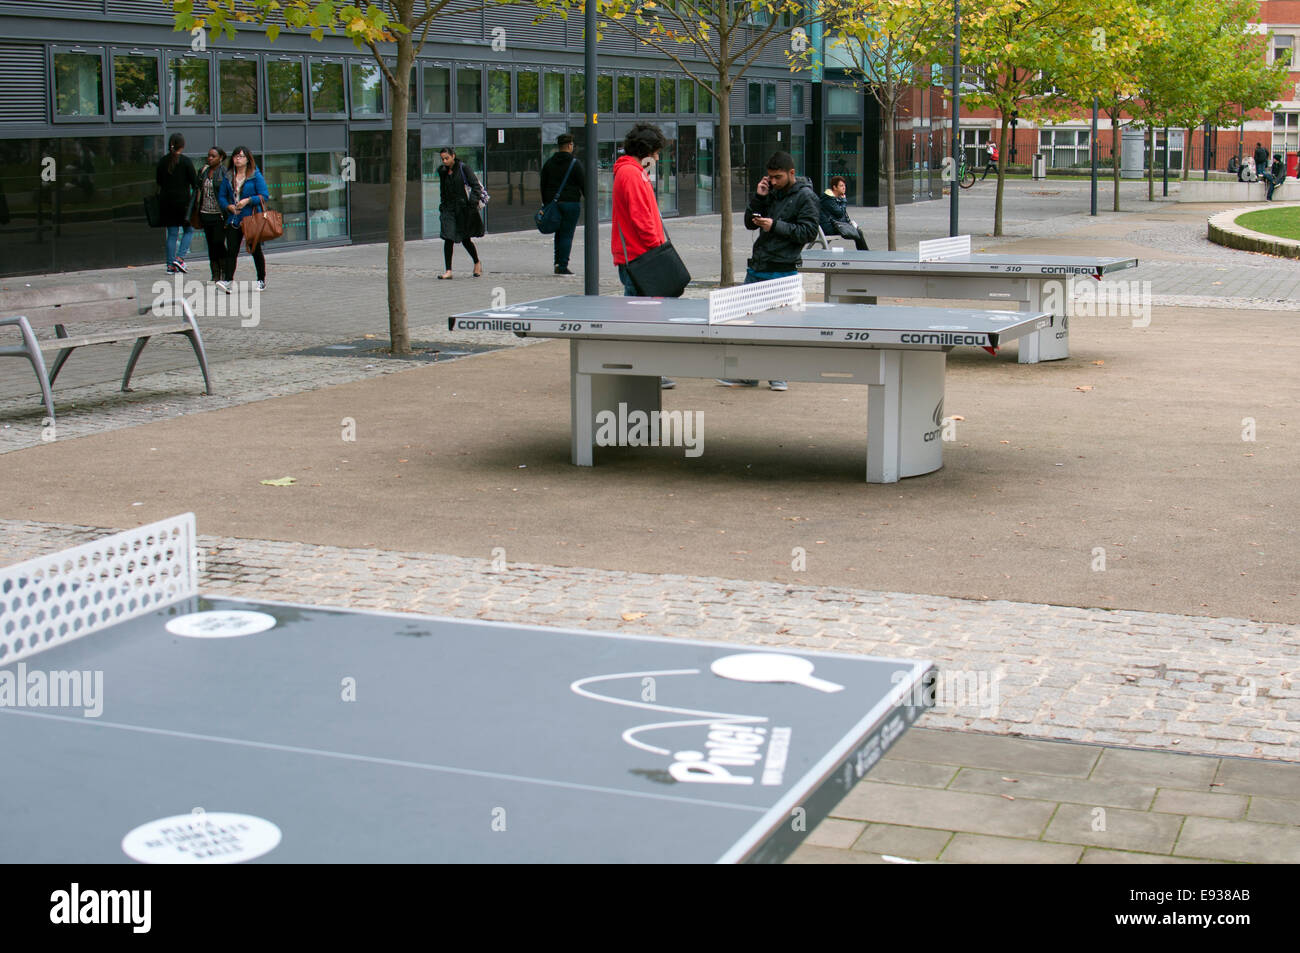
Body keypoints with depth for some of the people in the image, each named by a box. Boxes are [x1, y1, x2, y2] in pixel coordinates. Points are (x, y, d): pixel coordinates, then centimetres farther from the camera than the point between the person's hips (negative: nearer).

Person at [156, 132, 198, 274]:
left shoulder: (162, 161, 5)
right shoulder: (185, 161, -9)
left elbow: (158, 181, 11)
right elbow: (195, 182, -8)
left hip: (166, 201, 4)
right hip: (182, 200, -4)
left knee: (172, 233, 9)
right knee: (189, 230, 11)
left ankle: (170, 265, 5)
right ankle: (180, 258, -6)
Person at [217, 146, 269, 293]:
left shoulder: (255, 176, -3)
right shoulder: (228, 176, 10)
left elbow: (264, 195, -7)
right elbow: (221, 196, 13)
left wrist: (248, 200, -18)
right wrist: (228, 206, -6)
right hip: (233, 219, 3)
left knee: (255, 250, 8)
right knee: (231, 250, -8)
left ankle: (261, 280, 20)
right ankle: (228, 281, -16)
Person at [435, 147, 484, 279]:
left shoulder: (463, 168, -5)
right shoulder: (443, 171, 9)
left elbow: (476, 186, -8)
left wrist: (472, 203, -17)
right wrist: (443, 205, 12)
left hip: (463, 208, -4)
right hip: (448, 208, 4)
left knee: (465, 239, 6)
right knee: (448, 239, -8)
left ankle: (477, 263, 31)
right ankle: (448, 271, -6)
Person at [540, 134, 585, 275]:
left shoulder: (549, 163, 10)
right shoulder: (575, 164, -7)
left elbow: (543, 185, 13)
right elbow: (584, 184, -6)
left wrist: (546, 204, 19)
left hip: (553, 203, 5)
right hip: (571, 203, -5)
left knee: (559, 233, 16)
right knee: (567, 235, -3)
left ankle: (558, 263, 10)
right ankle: (563, 266, -7)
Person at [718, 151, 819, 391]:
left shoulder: (805, 196, -5)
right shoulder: (771, 192, 13)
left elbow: (809, 232, -11)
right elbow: (749, 223, 15)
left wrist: (775, 226, -16)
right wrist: (758, 197, 1)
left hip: (783, 272, -6)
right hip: (757, 268, 6)